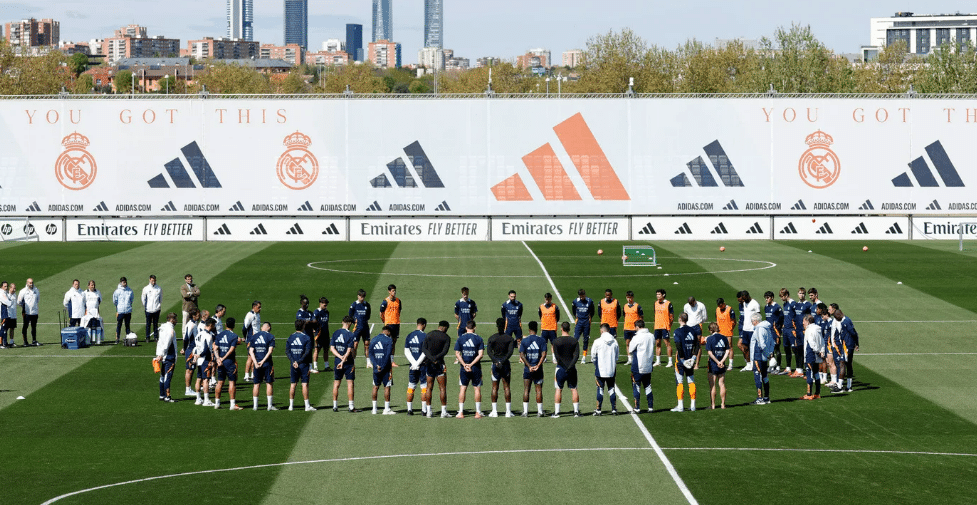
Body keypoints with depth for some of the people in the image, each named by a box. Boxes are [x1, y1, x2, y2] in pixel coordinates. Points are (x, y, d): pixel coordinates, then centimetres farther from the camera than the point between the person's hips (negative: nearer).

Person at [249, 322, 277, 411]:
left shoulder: (254, 337, 8)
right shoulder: (270, 336, -3)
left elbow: (251, 351, 2)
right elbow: (270, 350, -11)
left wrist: (256, 362, -4)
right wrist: (263, 361, -10)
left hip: (257, 364, 3)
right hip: (267, 363, -3)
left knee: (256, 384, 8)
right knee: (269, 383, 4)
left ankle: (255, 405, 9)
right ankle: (270, 405, 4)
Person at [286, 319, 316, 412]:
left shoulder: (290, 337, 5)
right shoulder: (306, 338, -6)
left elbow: (287, 351, -2)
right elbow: (307, 352, -13)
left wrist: (293, 361, -9)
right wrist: (299, 361, -11)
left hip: (293, 364, 3)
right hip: (303, 365, -3)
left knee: (292, 384, 7)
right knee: (305, 384, -2)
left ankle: (291, 405, 9)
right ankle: (307, 406, -3)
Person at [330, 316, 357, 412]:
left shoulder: (335, 333, 4)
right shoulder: (350, 335, -10)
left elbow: (332, 348, 0)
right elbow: (349, 351, -16)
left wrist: (340, 357, -9)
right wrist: (343, 361, -16)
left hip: (337, 361, 4)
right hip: (348, 363, -4)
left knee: (336, 384, 10)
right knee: (350, 383, 1)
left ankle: (335, 406, 12)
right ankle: (351, 406, -1)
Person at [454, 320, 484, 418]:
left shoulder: (460, 338, 2)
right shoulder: (478, 339, -2)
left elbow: (457, 354, -3)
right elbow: (480, 354, -9)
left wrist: (464, 364, -8)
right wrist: (471, 364, -11)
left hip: (464, 367, 1)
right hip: (476, 368, -1)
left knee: (463, 388, 7)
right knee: (477, 388, 7)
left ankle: (460, 412, 5)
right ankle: (478, 412, 6)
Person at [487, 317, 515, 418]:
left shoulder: (492, 338, 0)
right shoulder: (509, 338, -1)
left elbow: (489, 352, -10)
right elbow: (510, 351, -12)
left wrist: (496, 361, -15)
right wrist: (503, 361, -15)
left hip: (495, 363, 0)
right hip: (506, 364, 0)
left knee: (495, 387, 5)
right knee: (507, 387, 4)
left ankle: (494, 411, 2)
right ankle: (508, 411, 1)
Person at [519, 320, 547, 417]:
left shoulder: (524, 341, -1)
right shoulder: (541, 340, 0)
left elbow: (522, 355, -8)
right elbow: (544, 354, -9)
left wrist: (529, 366, -10)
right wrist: (538, 365, -12)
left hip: (527, 369, 0)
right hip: (538, 369, 0)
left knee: (526, 390, 5)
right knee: (539, 390, 4)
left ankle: (525, 411, 1)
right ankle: (539, 411, 4)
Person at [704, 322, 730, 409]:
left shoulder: (709, 339, -9)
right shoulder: (724, 338, 5)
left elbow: (709, 352, -15)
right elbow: (728, 350, 1)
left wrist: (717, 362, -11)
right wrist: (722, 361, -5)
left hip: (713, 364, -4)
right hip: (722, 366, 4)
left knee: (712, 385, 2)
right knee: (722, 384, 9)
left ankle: (712, 404, 3)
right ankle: (723, 404, 11)